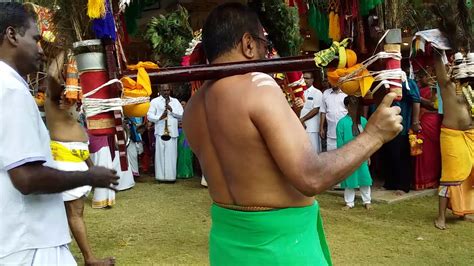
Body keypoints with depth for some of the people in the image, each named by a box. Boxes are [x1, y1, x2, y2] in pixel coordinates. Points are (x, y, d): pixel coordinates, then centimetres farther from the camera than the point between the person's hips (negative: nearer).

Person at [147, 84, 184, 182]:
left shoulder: (175, 101, 17)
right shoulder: (155, 101, 8)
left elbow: (182, 114, 8)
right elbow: (149, 116, 1)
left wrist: (172, 110, -6)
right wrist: (160, 117, -15)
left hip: (172, 132, 2)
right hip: (160, 132, -2)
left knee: (172, 155, -1)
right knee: (161, 154, -5)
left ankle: (171, 176, 4)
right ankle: (161, 176, -1)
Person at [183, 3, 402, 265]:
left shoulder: (192, 108, 3)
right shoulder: (258, 85, -20)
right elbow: (311, 178, -26)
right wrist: (373, 134, -14)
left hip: (227, 238, 7)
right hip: (279, 242, -7)